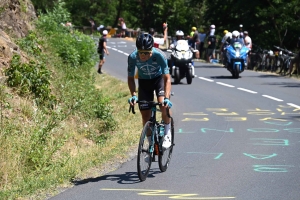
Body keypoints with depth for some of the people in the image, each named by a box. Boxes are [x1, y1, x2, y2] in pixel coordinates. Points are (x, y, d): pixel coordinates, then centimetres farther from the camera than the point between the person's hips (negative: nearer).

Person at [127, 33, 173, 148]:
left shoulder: (159, 55, -34)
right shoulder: (132, 57, -28)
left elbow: (167, 78, -31)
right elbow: (130, 78, -15)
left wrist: (167, 98, -43)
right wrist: (133, 95, -30)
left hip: (159, 78, -2)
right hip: (144, 82, 2)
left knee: (164, 105, -27)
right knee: (145, 115, -2)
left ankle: (167, 134, -5)